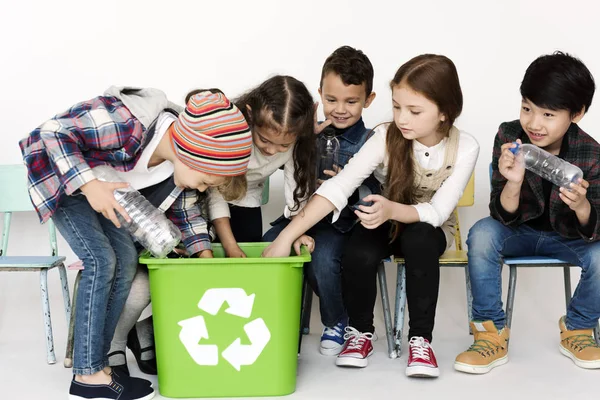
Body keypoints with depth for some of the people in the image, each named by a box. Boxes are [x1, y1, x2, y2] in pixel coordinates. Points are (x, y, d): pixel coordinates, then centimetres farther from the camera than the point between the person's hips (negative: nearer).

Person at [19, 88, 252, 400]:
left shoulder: (184, 161, -14)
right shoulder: (126, 124, -39)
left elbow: (185, 210, 4)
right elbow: (52, 130, -32)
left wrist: (207, 258, -3)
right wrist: (88, 184, -38)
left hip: (101, 188, 8)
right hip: (61, 175, -8)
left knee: (125, 259, -4)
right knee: (101, 259, -19)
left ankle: (97, 361, 2)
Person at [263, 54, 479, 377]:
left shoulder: (465, 148, -20)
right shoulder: (386, 136, -21)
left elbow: (437, 212, -24)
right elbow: (338, 187, -30)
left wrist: (391, 209, -47)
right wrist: (286, 237, -39)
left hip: (428, 230, -1)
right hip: (385, 224, 1)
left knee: (419, 241, -37)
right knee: (358, 255, -33)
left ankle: (420, 338, -20)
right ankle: (360, 333, -4)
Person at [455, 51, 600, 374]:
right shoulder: (508, 137, -21)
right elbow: (502, 216, -22)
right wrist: (513, 182, -44)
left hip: (564, 236, 0)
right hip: (518, 230, 0)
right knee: (482, 234, -30)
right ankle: (492, 333, -15)